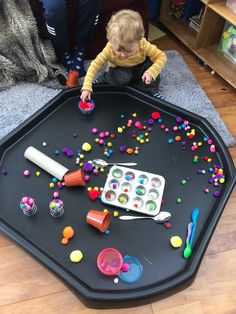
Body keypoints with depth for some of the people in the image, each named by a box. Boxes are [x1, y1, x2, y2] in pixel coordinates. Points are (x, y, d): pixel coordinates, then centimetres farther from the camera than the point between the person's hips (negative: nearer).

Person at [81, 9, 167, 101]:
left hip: (139, 70, 2)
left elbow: (161, 56, -22)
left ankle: (151, 91, -7)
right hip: (120, 71, -2)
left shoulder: (144, 45, -29)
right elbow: (96, 64, -31)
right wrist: (86, 87, -42)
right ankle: (101, 81, -7)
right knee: (122, 77, -35)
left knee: (151, 63, -25)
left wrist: (151, 72, -39)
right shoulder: (110, 48, -30)